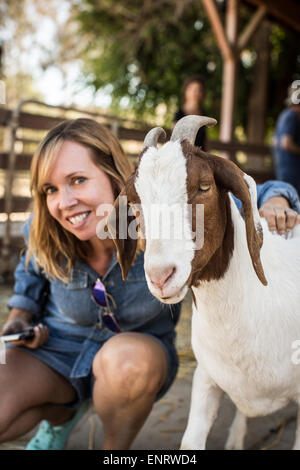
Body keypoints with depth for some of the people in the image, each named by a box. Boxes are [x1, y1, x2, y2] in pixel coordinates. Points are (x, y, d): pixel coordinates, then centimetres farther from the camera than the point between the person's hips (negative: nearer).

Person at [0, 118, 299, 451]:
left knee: (128, 357, -39)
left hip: (138, 352, -2)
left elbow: (251, 200, -14)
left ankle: (115, 447, -5)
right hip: (54, 348, 2)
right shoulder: (45, 235, -17)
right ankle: (61, 415, 13)